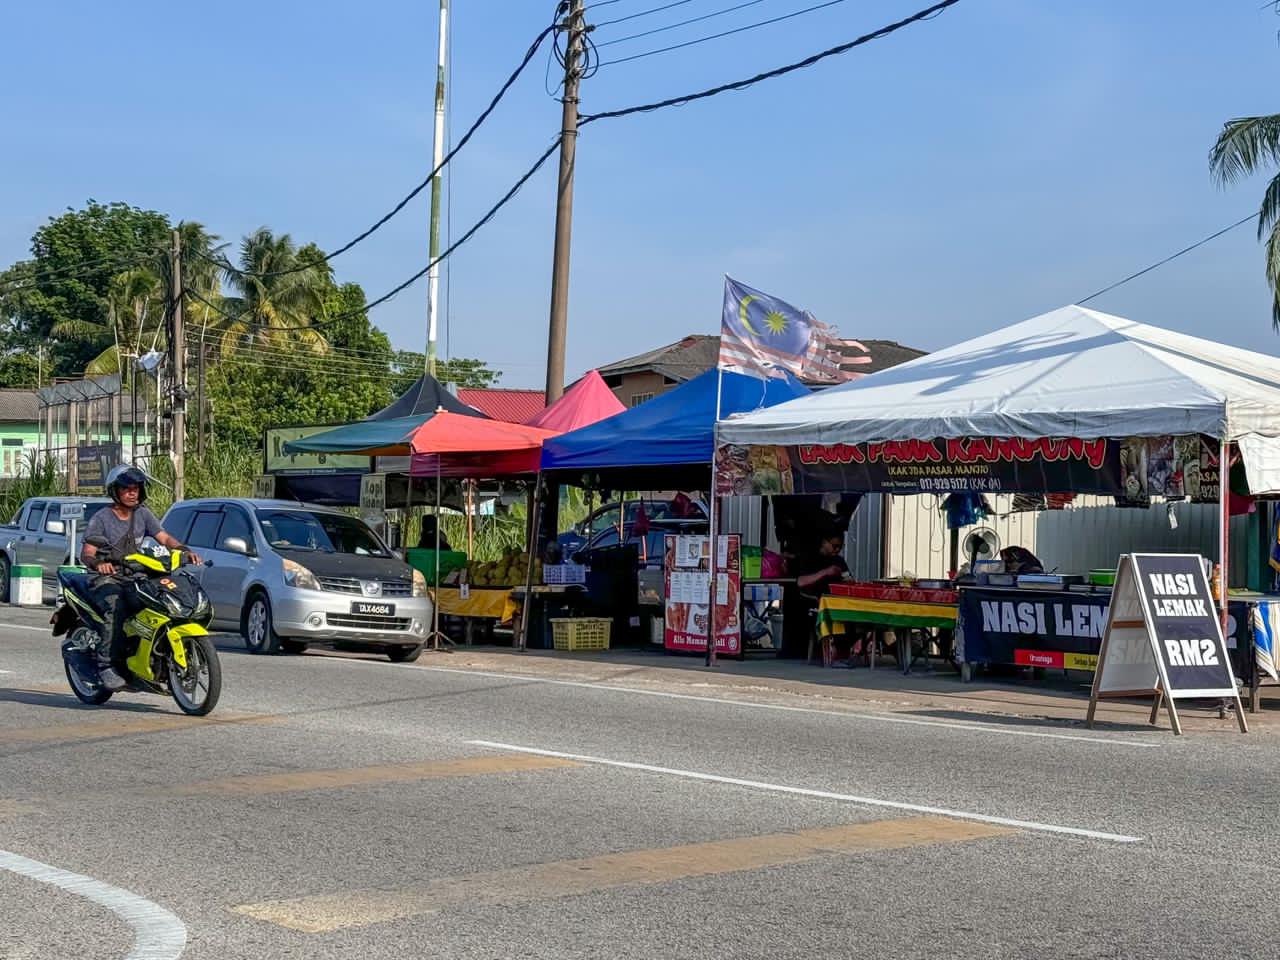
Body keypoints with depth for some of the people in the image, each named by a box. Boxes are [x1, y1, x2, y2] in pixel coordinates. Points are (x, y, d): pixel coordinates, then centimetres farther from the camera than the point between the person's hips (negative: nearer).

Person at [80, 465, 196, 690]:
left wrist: (184, 550, -17)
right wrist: (98, 563, -33)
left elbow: (164, 538, 4)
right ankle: (107, 665, -34)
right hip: (108, 578, -5)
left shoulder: (143, 514, 11)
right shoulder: (101, 518, -3)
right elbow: (86, 554, -10)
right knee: (116, 606, -36)